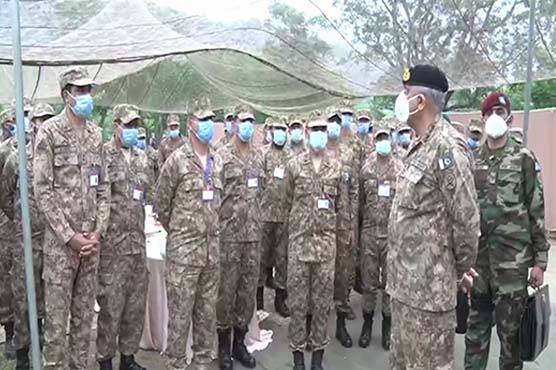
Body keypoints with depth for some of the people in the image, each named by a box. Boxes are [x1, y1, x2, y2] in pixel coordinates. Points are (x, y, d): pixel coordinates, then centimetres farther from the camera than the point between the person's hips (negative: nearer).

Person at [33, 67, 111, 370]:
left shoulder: (96, 134, 10)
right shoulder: (49, 132, -5)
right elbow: (42, 190, -10)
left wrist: (98, 231, 1)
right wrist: (69, 236, -12)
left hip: (91, 239, 5)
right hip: (60, 240, -5)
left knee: (85, 313, 13)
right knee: (57, 315, 3)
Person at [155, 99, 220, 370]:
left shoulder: (217, 162, 9)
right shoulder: (177, 160, -9)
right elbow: (161, 205, -2)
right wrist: (178, 233, 7)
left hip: (212, 248, 6)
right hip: (184, 249, -5)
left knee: (207, 311, 15)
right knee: (180, 313, 3)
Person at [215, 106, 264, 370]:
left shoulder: (259, 157, 12)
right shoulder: (221, 155, -6)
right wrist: (218, 226, -10)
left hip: (253, 233, 5)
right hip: (228, 233, -5)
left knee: (249, 289, 11)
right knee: (226, 289, 3)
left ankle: (240, 343, 26)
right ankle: (223, 346, 19)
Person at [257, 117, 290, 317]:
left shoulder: (290, 156, 12)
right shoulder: (263, 154, 1)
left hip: (286, 213, 3)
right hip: (265, 212, -3)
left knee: (283, 256, 8)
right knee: (262, 254, 4)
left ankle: (280, 298, 19)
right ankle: (258, 296, 16)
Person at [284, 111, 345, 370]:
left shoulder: (336, 167, 5)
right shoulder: (294, 165, 1)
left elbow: (342, 205, 10)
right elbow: (287, 202, 9)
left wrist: (343, 231, 11)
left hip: (327, 239, 1)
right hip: (299, 238, -1)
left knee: (323, 297, 8)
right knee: (297, 297, 5)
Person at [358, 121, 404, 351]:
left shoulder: (401, 169, -2)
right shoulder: (366, 168, 4)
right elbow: (360, 201, 8)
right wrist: (358, 230, 7)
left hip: (393, 233, -1)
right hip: (369, 232, 1)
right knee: (369, 281, 10)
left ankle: (387, 326, 25)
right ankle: (367, 323, 26)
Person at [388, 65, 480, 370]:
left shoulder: (447, 145, -19)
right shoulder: (420, 145, 11)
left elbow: (466, 218, -19)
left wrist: (462, 267, -6)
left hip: (429, 284, -9)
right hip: (405, 279, 9)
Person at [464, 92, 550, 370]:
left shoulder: (524, 158, -4)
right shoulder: (472, 159, 7)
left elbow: (537, 210, -4)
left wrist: (540, 261, -6)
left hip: (512, 257, -3)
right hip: (476, 255, 4)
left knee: (510, 326, 7)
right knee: (476, 322, 15)